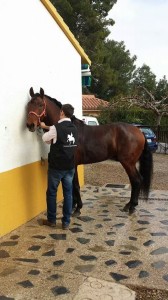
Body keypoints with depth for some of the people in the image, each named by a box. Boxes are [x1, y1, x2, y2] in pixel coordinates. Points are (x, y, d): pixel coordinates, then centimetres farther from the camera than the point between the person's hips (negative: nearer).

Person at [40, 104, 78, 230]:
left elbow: (45, 138, 2)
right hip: (70, 167, 5)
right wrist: (47, 127, 28)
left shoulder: (56, 127, -16)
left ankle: (51, 220, 22)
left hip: (56, 167, -5)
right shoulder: (74, 128, 4)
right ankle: (66, 222, 16)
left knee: (51, 193, 11)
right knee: (68, 193, 10)